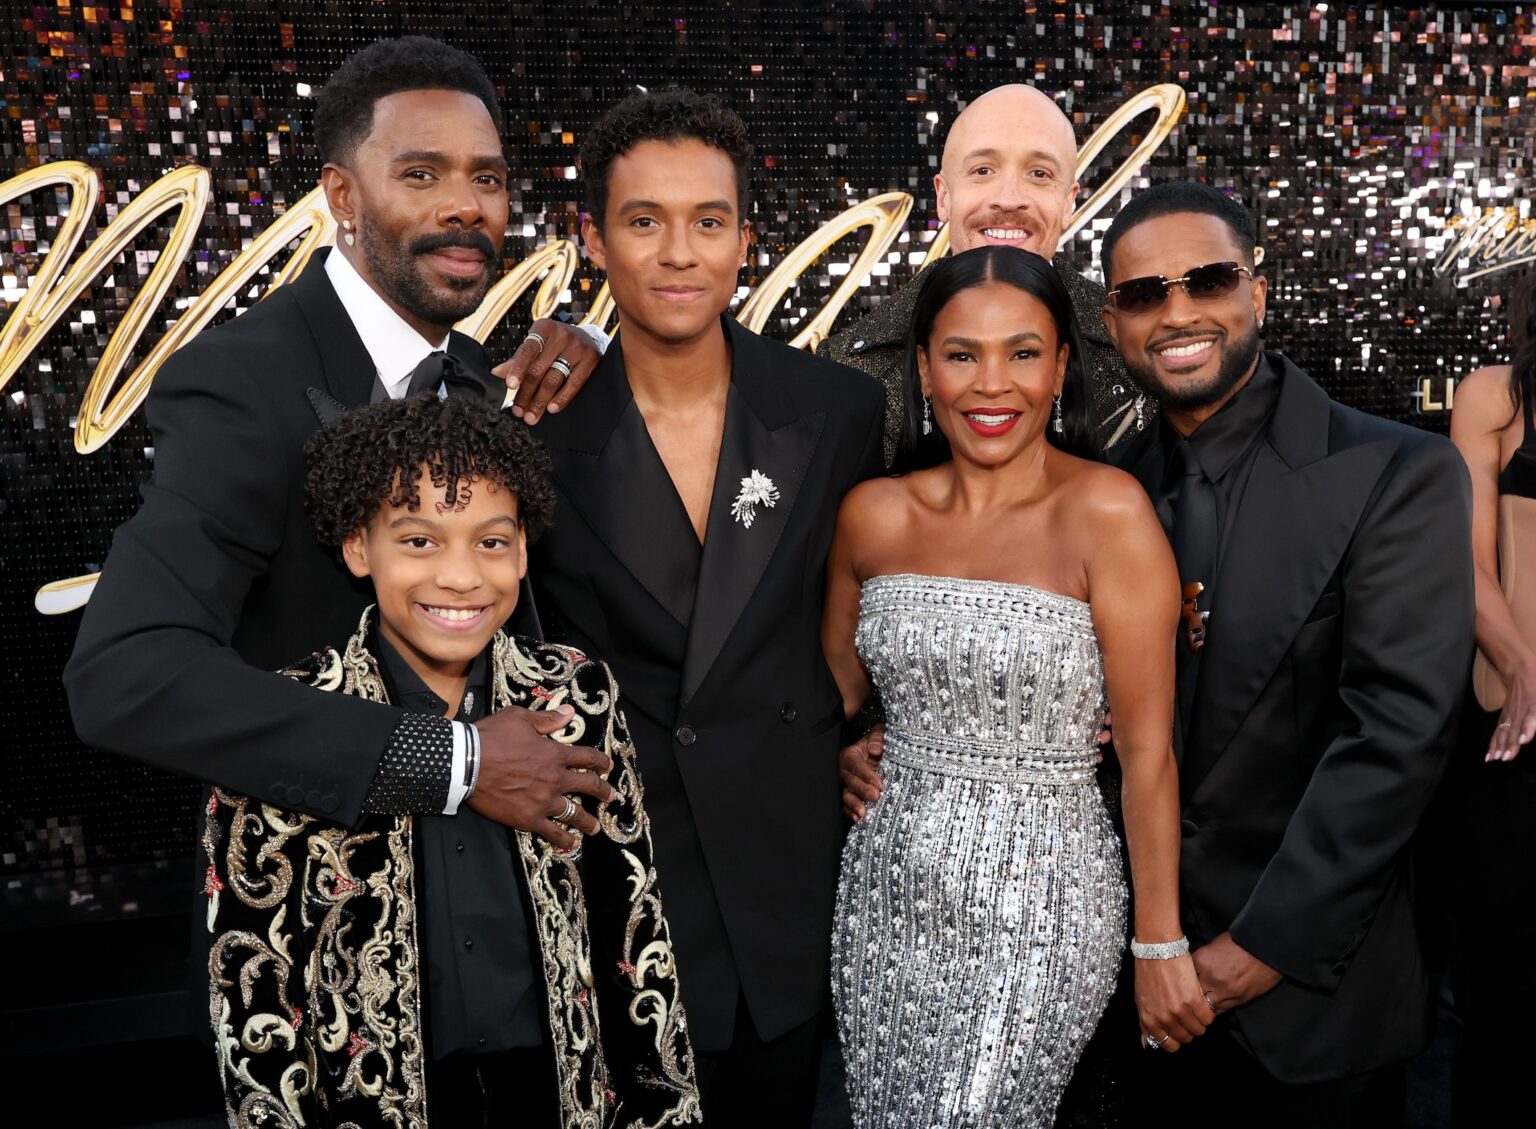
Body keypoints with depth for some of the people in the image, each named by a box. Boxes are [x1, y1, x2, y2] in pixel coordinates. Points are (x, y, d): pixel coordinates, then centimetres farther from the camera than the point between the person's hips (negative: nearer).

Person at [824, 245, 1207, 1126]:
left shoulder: (1105, 512, -14)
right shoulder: (874, 514, -1)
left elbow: (1147, 752, -11)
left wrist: (1161, 948, -7)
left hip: (1038, 899, -4)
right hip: (886, 890, 5)